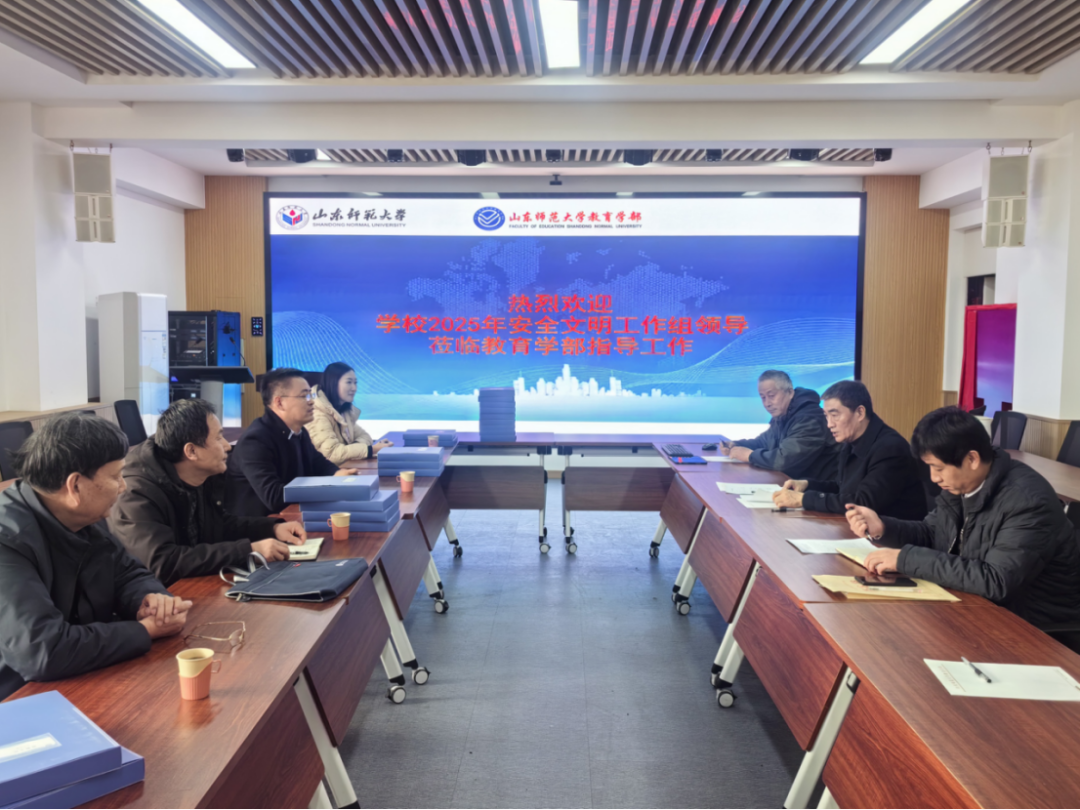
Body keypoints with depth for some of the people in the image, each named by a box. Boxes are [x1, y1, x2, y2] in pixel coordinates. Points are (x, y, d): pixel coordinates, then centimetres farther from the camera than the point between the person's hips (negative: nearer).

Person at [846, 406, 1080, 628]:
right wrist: (882, 527, -9)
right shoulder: (963, 483, -2)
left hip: (1031, 625, -7)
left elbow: (995, 581, -34)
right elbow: (930, 533, 11)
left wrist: (907, 559, -31)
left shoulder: (1028, 502, -27)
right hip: (983, 605, 7)